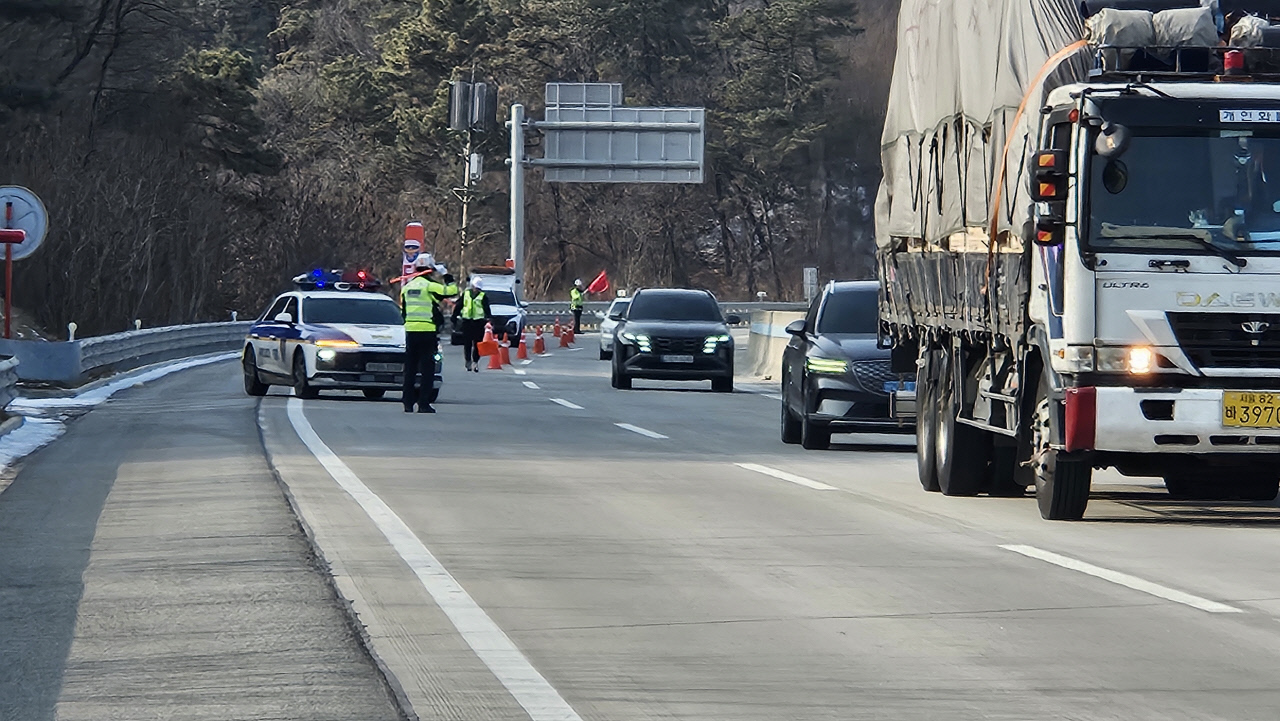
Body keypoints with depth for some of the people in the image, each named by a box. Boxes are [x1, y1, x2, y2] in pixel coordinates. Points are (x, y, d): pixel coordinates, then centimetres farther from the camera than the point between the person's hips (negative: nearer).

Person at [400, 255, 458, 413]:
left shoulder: (407, 287, 13)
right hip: (427, 332, -5)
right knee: (427, 369, -2)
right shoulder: (430, 286, -7)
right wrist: (446, 276, 7)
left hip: (410, 331, 6)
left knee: (410, 369, 10)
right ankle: (424, 404, -6)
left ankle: (408, 402, 9)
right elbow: (452, 291, -9)